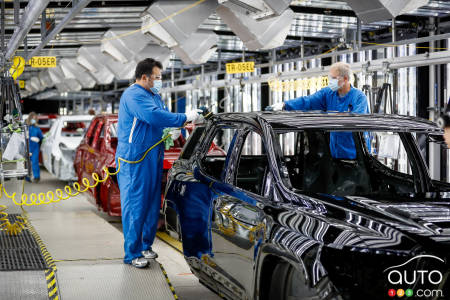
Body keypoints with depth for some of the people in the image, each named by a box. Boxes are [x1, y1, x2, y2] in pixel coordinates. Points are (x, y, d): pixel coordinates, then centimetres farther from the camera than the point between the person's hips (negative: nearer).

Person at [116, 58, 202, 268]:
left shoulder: (154, 96, 17)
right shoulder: (133, 95, -14)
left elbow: (160, 120, 26)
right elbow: (154, 116, -27)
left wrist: (174, 130, 4)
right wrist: (185, 118, -23)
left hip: (153, 158, 9)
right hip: (134, 160, -9)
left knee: (152, 204, 12)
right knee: (135, 205, -7)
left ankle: (145, 246, 23)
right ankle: (133, 253, -2)